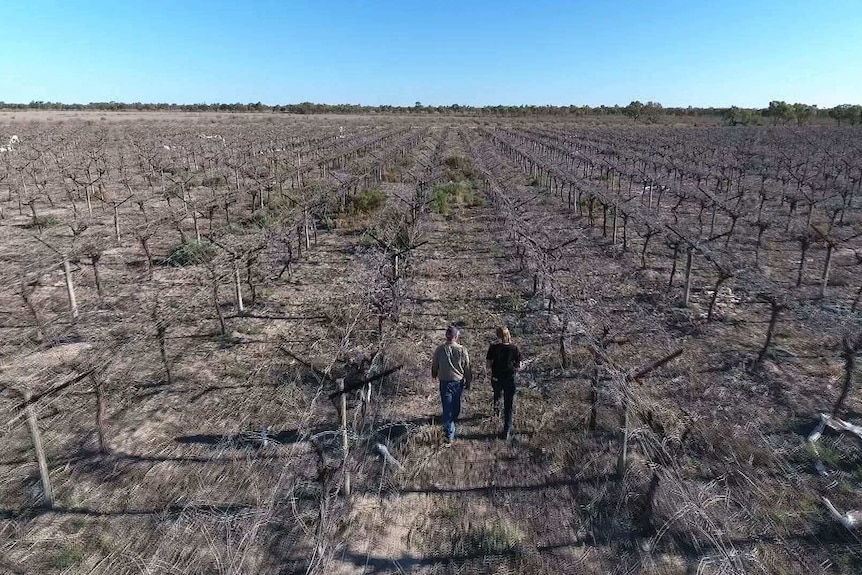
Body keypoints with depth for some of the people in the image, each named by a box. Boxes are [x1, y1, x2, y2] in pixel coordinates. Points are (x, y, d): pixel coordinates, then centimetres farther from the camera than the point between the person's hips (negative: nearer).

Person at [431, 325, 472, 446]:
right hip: (459, 382, 1)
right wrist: (468, 381, 12)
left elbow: (434, 365, 4)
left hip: (445, 382, -1)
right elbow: (467, 368, -3)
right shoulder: (462, 350, -11)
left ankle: (449, 436, -1)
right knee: (456, 406, 21)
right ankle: (449, 427, 41)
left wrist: (434, 375, 25)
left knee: (447, 408, 1)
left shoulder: (439, 349, -9)